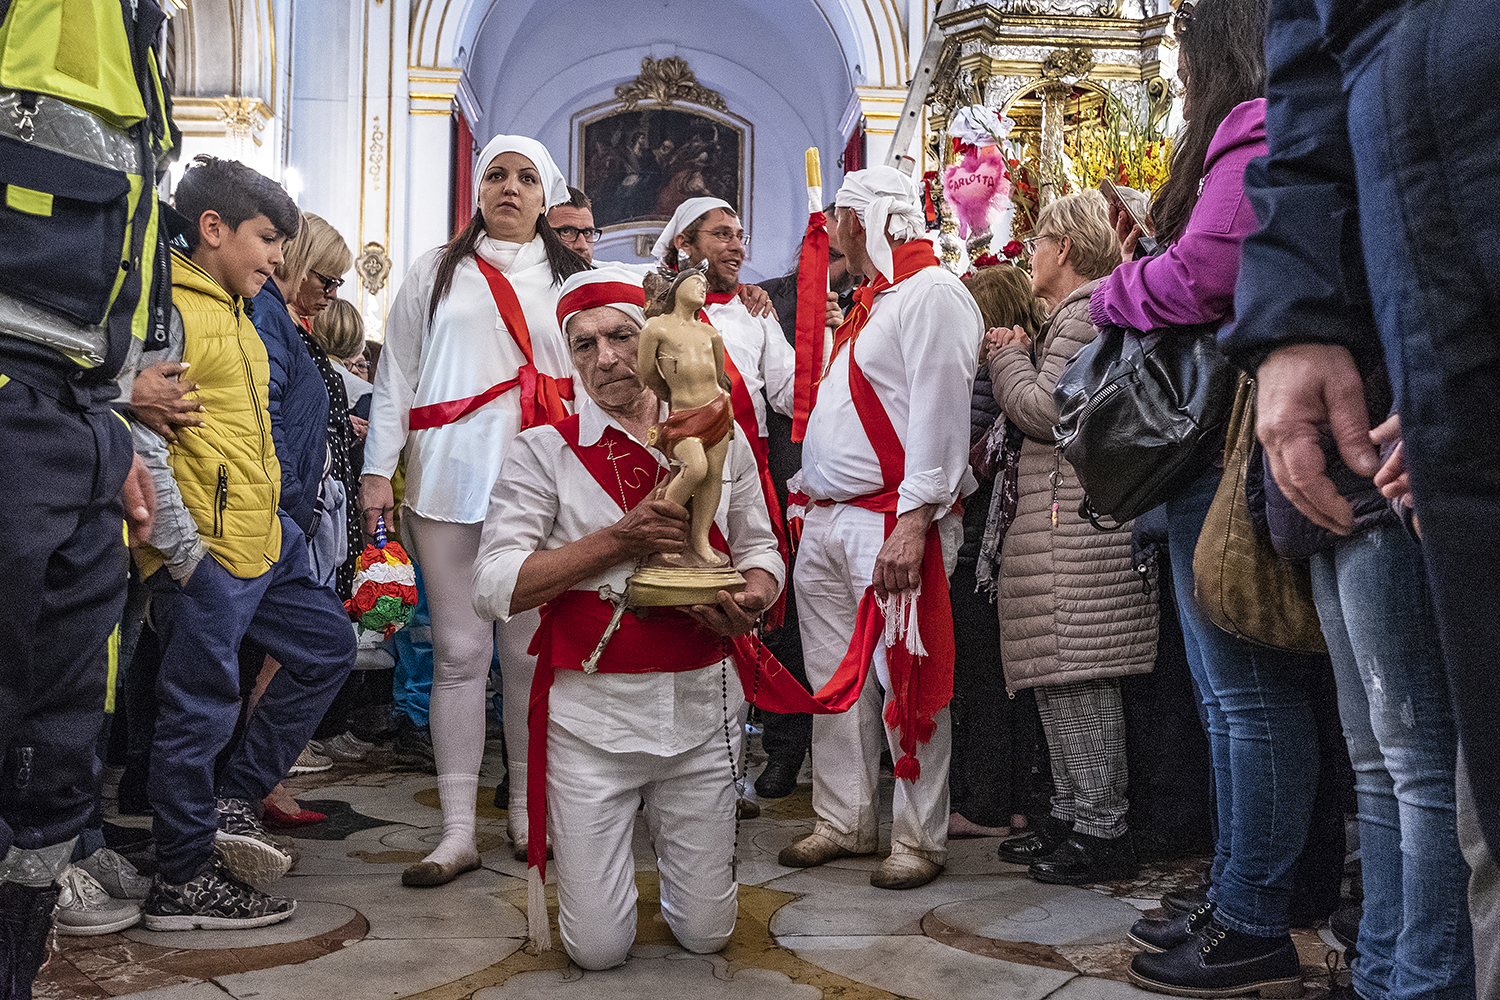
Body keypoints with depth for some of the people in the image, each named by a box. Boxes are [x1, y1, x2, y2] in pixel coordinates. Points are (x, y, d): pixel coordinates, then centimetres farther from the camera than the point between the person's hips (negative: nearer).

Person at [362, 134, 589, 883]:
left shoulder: (571, 281, 15)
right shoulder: (436, 274, 14)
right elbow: (396, 375, 10)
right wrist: (379, 469, 2)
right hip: (448, 483, 0)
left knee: (530, 652, 1)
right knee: (459, 651, -1)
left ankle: (529, 812, 17)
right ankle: (458, 830, 5)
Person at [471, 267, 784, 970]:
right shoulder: (545, 450, -4)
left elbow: (758, 550, 13)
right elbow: (494, 588, -11)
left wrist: (748, 604, -11)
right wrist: (621, 539, -19)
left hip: (699, 707, 3)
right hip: (591, 713, -2)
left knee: (705, 935, 11)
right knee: (598, 949, 5)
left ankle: (666, 829, 42)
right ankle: (605, 839, 36)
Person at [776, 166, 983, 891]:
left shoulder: (934, 294, -9)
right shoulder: (870, 300, 22)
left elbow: (940, 415, -19)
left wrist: (915, 520, -25)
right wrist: (812, 499, 20)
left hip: (892, 523, -9)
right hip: (828, 523, 10)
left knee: (906, 682, -3)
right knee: (835, 681, 12)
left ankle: (920, 839, 9)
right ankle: (843, 822, 23)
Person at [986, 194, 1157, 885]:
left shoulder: (1085, 311, -9)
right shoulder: (1074, 313, 24)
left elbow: (1045, 409, -17)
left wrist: (1009, 357, -2)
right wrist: (1018, 358, 14)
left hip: (1075, 520, -11)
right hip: (1056, 519, 11)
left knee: (1076, 675, -7)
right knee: (1057, 675, 13)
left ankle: (1103, 832, 0)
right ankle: (1073, 815, 21)